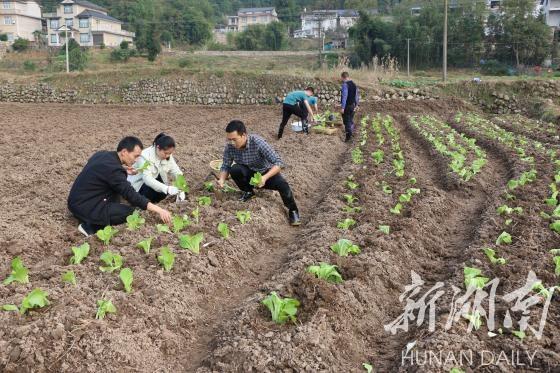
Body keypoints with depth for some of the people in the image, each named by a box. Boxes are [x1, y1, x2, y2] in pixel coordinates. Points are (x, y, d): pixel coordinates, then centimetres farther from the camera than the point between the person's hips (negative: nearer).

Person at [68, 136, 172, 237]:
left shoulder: (102, 154, 4)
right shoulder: (112, 167, -24)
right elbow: (131, 195, -26)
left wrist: (123, 170, 7)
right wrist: (158, 210, -26)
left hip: (77, 200, 9)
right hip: (84, 207, -9)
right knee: (131, 212, -12)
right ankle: (90, 226, -10)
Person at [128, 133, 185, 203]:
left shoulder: (168, 156, -11)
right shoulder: (145, 156, -30)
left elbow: (177, 172, -13)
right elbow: (147, 178, -40)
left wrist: (180, 190, -30)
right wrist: (167, 188, -53)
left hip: (155, 180, 6)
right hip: (139, 184, -6)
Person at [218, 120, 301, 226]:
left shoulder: (258, 142, -31)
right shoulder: (229, 147, -20)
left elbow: (279, 162, -32)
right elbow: (225, 166, -7)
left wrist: (265, 178, -46)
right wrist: (222, 180, -28)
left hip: (266, 173, -3)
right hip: (248, 173, 3)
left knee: (282, 184, -32)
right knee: (234, 169, -29)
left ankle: (293, 211, -7)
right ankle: (248, 191, 0)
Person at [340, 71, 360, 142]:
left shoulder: (345, 84, -16)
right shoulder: (354, 84, 10)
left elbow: (344, 96, -21)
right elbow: (357, 95, 14)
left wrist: (342, 107, -21)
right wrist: (356, 105, 20)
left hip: (347, 106, -8)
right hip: (353, 106, 8)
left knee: (347, 121, -2)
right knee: (351, 120, 17)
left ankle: (348, 136, -2)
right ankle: (351, 134, 25)